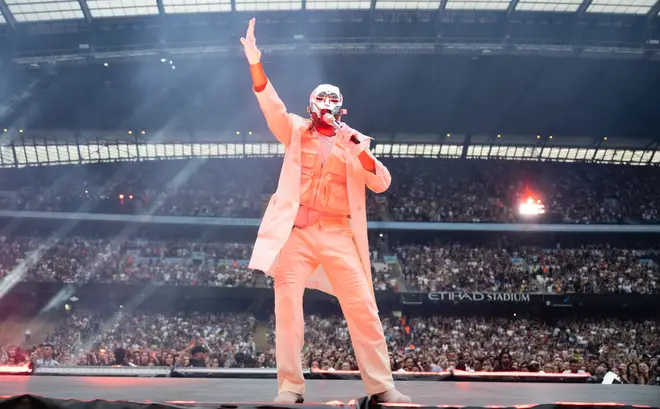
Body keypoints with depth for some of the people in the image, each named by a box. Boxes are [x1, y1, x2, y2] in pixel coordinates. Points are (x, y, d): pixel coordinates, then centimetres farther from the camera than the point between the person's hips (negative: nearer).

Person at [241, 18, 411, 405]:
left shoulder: (353, 142, 15)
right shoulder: (297, 131, 13)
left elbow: (381, 183, 6)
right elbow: (272, 105, -5)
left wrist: (361, 151, -12)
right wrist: (255, 63, -20)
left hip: (338, 234, 1)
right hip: (295, 231, -1)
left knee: (363, 308, -5)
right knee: (288, 308, -6)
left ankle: (382, 387, -1)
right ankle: (291, 387, -1)